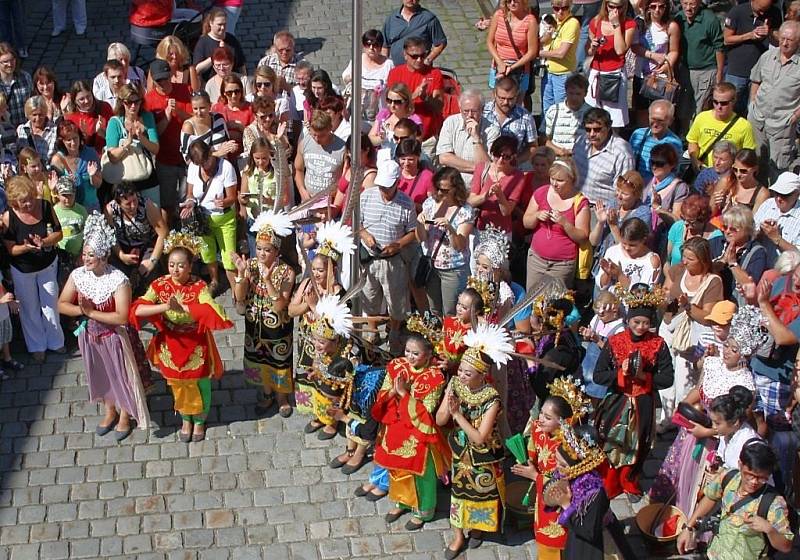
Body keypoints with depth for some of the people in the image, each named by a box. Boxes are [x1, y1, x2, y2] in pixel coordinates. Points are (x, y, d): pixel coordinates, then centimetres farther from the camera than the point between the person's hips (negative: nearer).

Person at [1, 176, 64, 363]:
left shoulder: (46, 206, -19)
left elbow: (59, 233, -11)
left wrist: (45, 242, -30)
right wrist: (27, 247, -38)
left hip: (48, 265, 2)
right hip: (23, 270, -1)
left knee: (51, 303, 16)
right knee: (30, 308, 16)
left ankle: (55, 341, 38)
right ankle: (37, 346, 36)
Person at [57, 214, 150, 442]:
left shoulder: (119, 280, -27)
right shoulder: (77, 275, -12)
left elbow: (122, 317, -29)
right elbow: (62, 305, -7)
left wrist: (91, 312, -28)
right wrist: (82, 310, -25)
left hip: (114, 336, -5)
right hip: (89, 335, 5)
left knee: (121, 375, 15)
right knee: (99, 375, 23)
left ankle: (125, 415, 39)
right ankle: (110, 411, 47)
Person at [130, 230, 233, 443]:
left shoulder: (199, 286, -20)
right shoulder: (159, 285, -13)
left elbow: (212, 311, -37)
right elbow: (138, 309, -24)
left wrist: (182, 308, -46)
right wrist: (164, 306, -40)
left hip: (196, 345, -2)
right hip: (171, 345, 2)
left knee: (199, 385, 17)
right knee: (178, 385, 21)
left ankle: (199, 421, 43)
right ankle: (186, 419, 47)